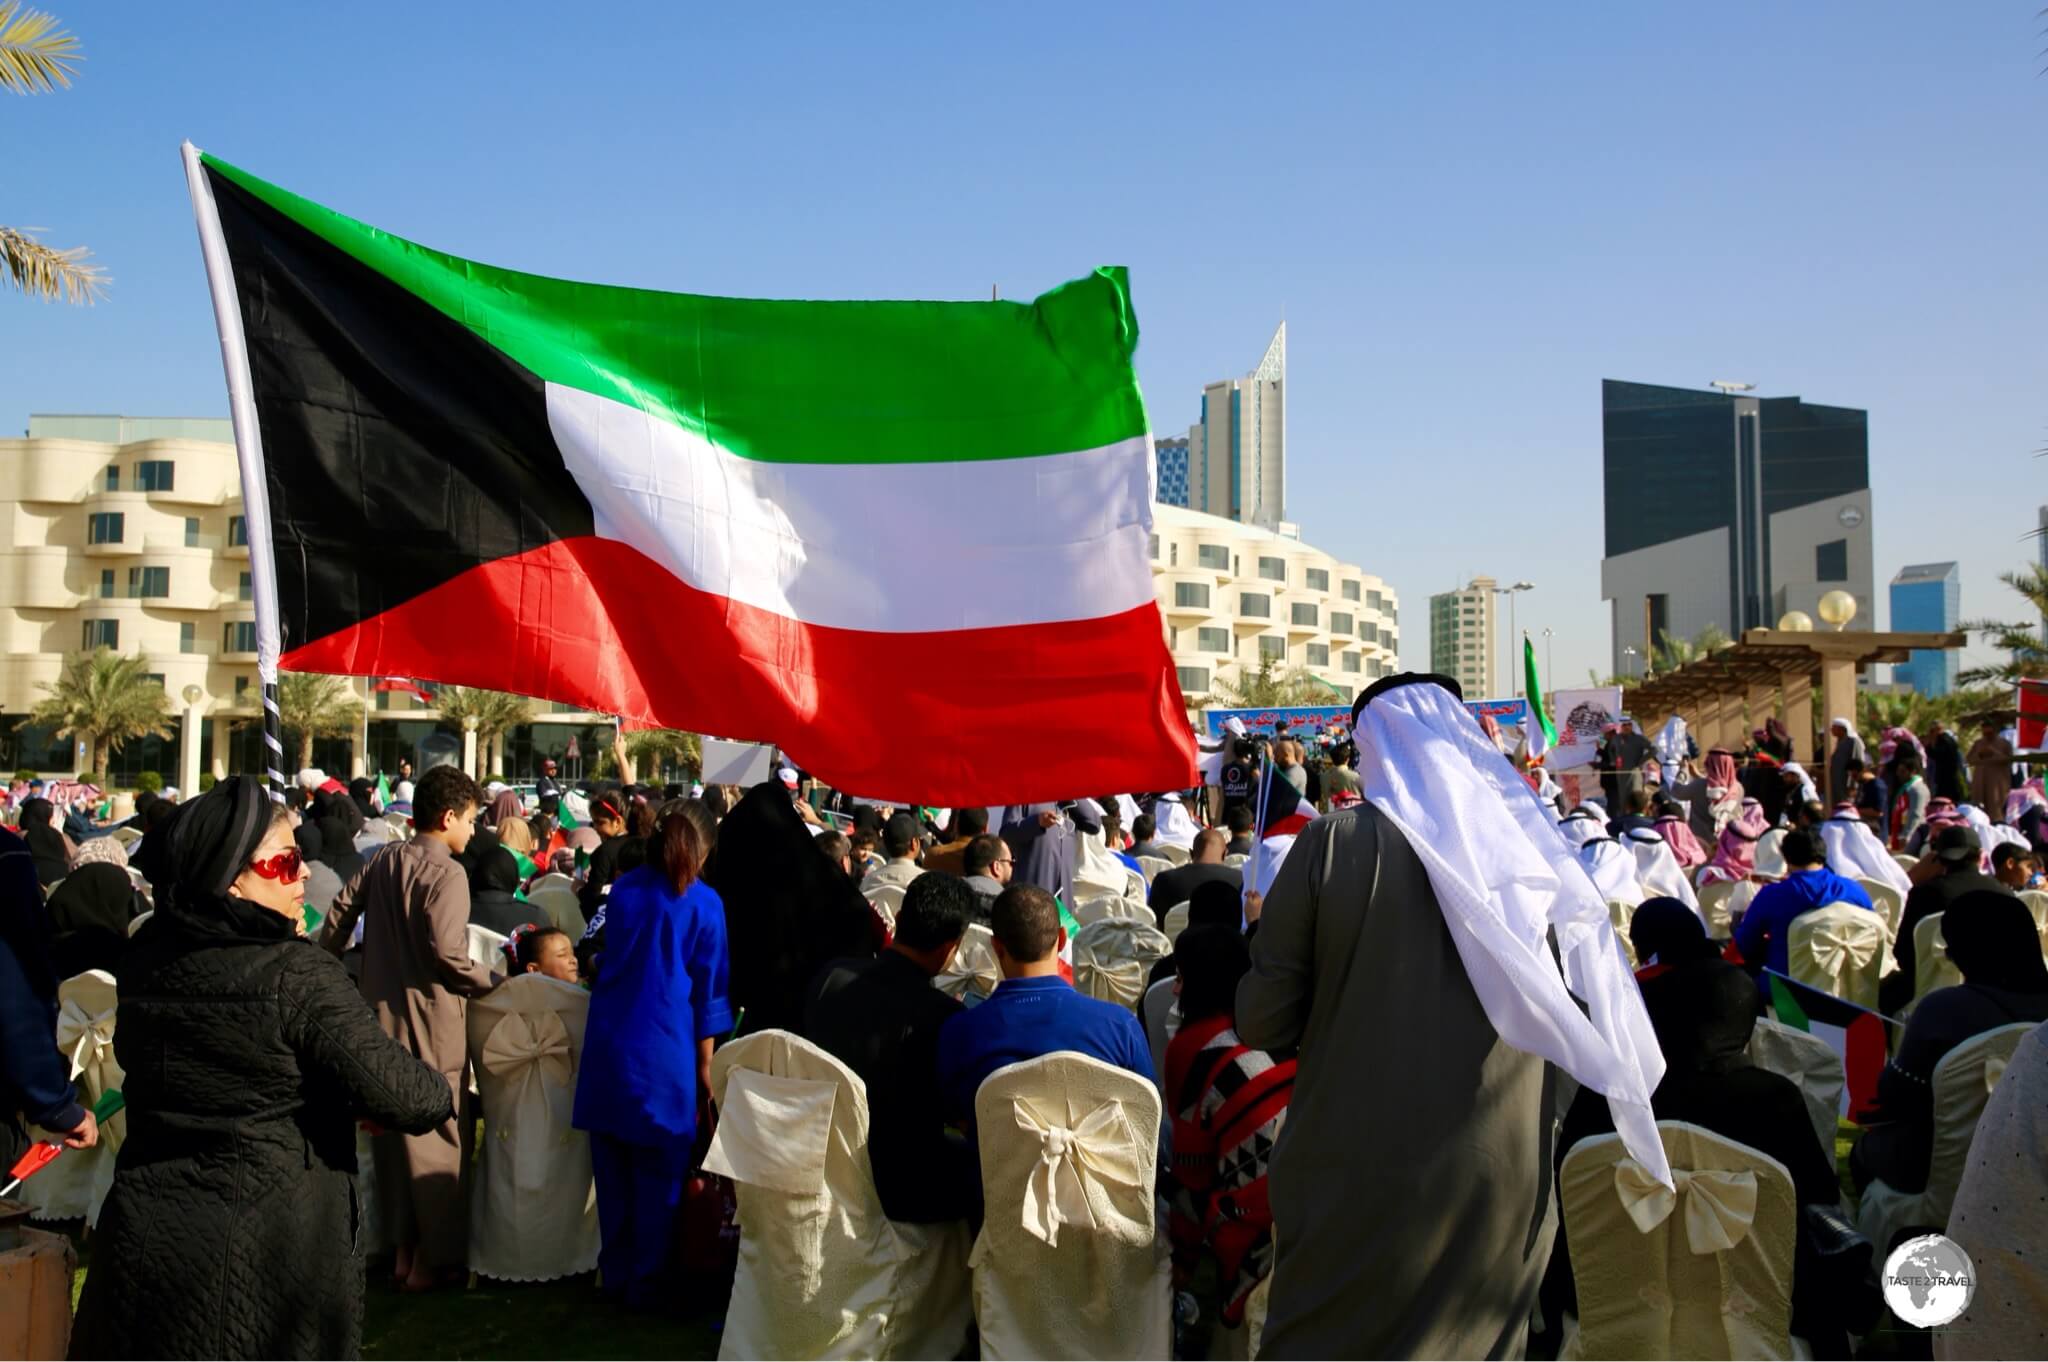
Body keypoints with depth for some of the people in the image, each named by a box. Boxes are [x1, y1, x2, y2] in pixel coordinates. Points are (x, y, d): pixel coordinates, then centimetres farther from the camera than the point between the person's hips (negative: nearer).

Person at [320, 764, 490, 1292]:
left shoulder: (385, 861, 5)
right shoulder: (447, 875, -17)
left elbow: (342, 908, 9)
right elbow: (446, 953, -24)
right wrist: (491, 983, -11)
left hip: (382, 1010, 7)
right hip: (431, 1017, -7)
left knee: (392, 1130, 15)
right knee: (436, 1134, 3)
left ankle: (403, 1247, 26)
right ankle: (434, 1259, 11)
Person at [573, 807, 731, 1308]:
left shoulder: (622, 890, 8)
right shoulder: (705, 903, -2)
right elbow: (708, 987, 0)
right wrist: (705, 1063, 4)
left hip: (608, 1042, 4)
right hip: (665, 1047, -4)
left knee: (613, 1165, 13)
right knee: (659, 1171, 6)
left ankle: (615, 1274, 24)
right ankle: (646, 1281, 13)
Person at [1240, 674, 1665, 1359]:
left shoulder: (1333, 843, -8)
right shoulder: (1532, 847, 1)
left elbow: (1262, 1022, -6)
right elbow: (1583, 1016, 4)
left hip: (1356, 1176, -3)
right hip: (1501, 1178, 3)